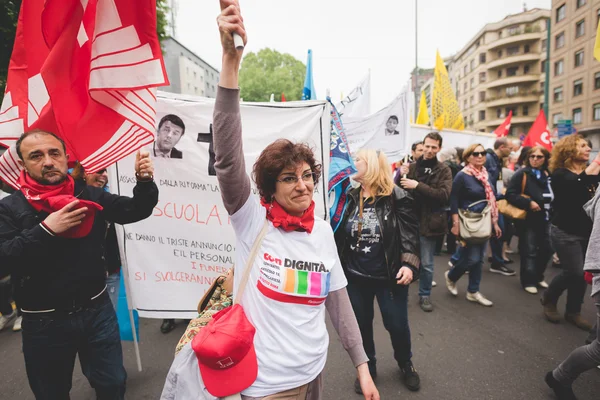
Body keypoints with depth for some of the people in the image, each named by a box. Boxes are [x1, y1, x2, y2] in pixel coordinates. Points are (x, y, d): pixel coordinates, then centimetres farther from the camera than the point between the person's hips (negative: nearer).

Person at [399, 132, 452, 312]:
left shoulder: (443, 170, -2)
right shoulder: (412, 167, 6)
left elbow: (444, 195, -17)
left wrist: (418, 186, -23)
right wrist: (401, 176, -13)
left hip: (428, 222, -2)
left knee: (426, 263, 8)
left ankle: (425, 295, 26)